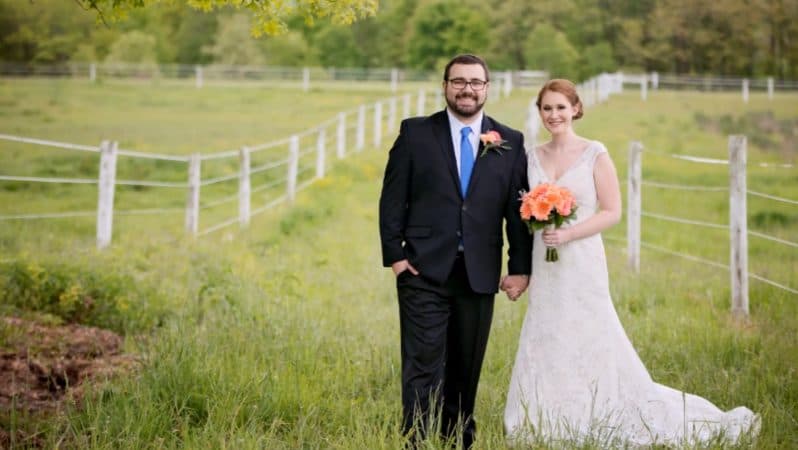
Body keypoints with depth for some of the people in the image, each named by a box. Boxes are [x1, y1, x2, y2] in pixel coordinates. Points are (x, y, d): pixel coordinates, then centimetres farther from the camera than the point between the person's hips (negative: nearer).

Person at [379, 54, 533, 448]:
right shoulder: (415, 133, 2)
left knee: (466, 370, 11)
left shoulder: (510, 143, 7)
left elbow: (519, 210, 6)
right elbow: (392, 198, 2)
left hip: (479, 276, 2)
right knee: (423, 367, -7)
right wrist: (394, 254, -5)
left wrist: (520, 267, 0)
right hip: (424, 272, -2)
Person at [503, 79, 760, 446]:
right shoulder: (533, 157, 8)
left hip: (582, 264, -5)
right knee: (544, 349, 7)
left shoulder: (595, 154, -5)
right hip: (543, 268, 5)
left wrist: (568, 234, -17)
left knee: (592, 346, -5)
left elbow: (612, 212, -8)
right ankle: (550, 432, 16)